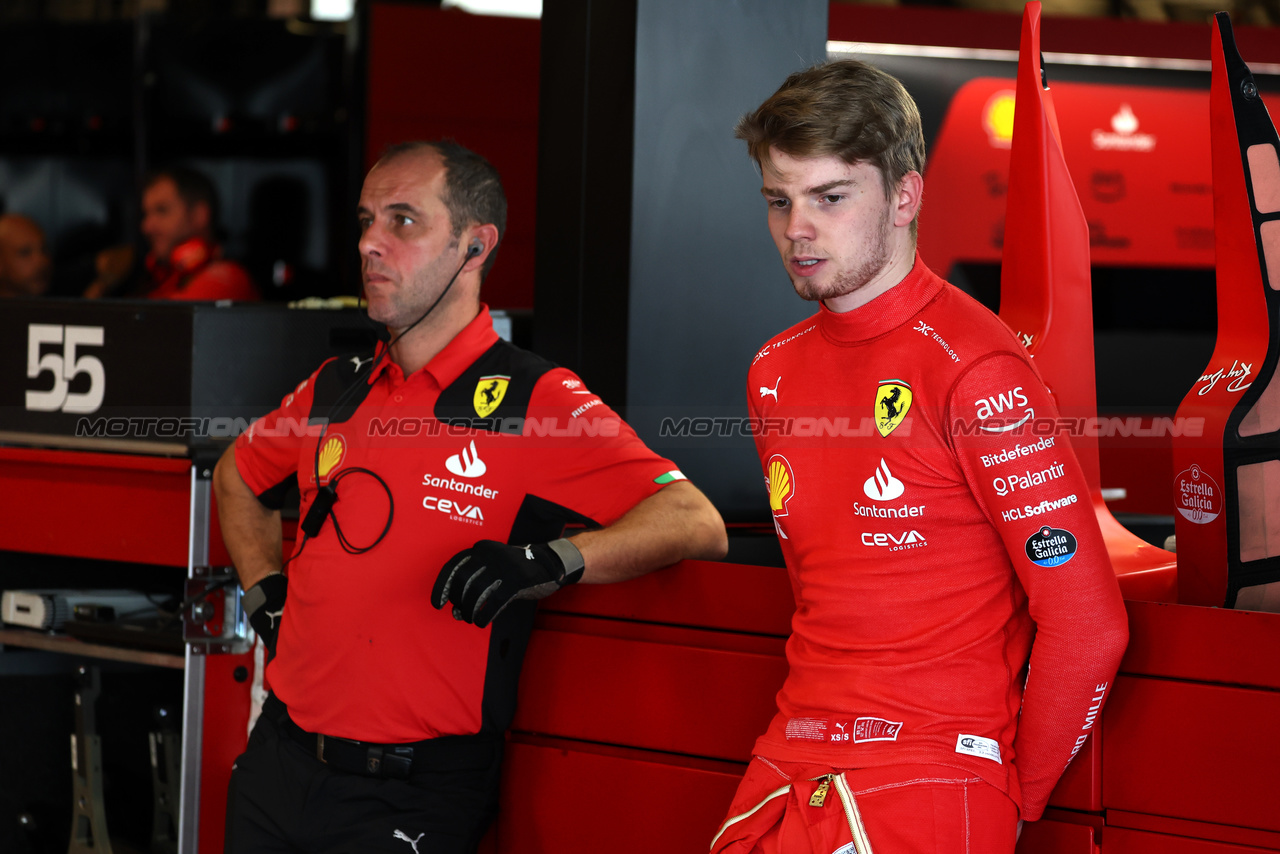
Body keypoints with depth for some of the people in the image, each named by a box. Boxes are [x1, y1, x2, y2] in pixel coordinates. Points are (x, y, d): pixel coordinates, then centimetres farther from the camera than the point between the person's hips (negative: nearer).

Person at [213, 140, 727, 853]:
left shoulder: (535, 401, -8)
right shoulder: (337, 389, 10)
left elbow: (695, 524, -18)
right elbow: (238, 477, 31)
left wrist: (550, 559, -33)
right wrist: (265, 590, 14)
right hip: (278, 761, 5)